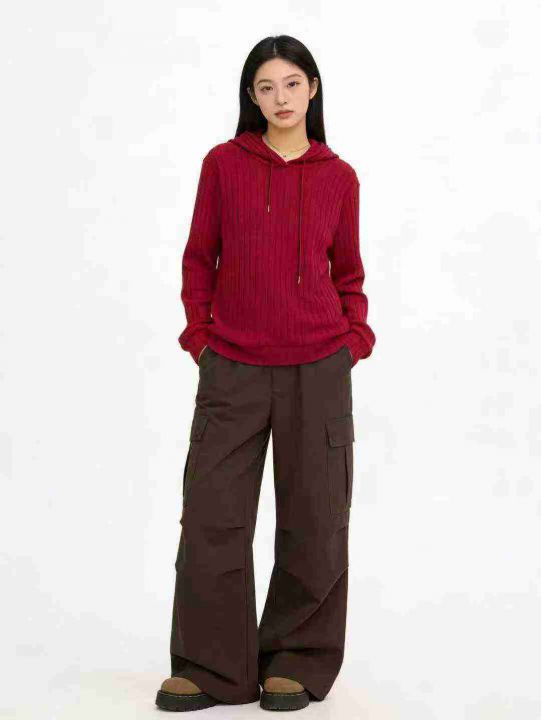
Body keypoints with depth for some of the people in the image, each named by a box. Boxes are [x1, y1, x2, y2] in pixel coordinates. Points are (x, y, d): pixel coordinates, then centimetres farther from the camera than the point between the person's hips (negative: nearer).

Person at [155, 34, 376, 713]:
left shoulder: (338, 178, 5)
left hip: (318, 370, 1)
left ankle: (297, 663, 19)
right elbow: (199, 259, 8)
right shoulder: (223, 163, 2)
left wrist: (355, 337, -1)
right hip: (232, 370, 0)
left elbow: (348, 274, 13)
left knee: (314, 522, 5)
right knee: (212, 517, -1)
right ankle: (213, 669, 10)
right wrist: (199, 335, 0)